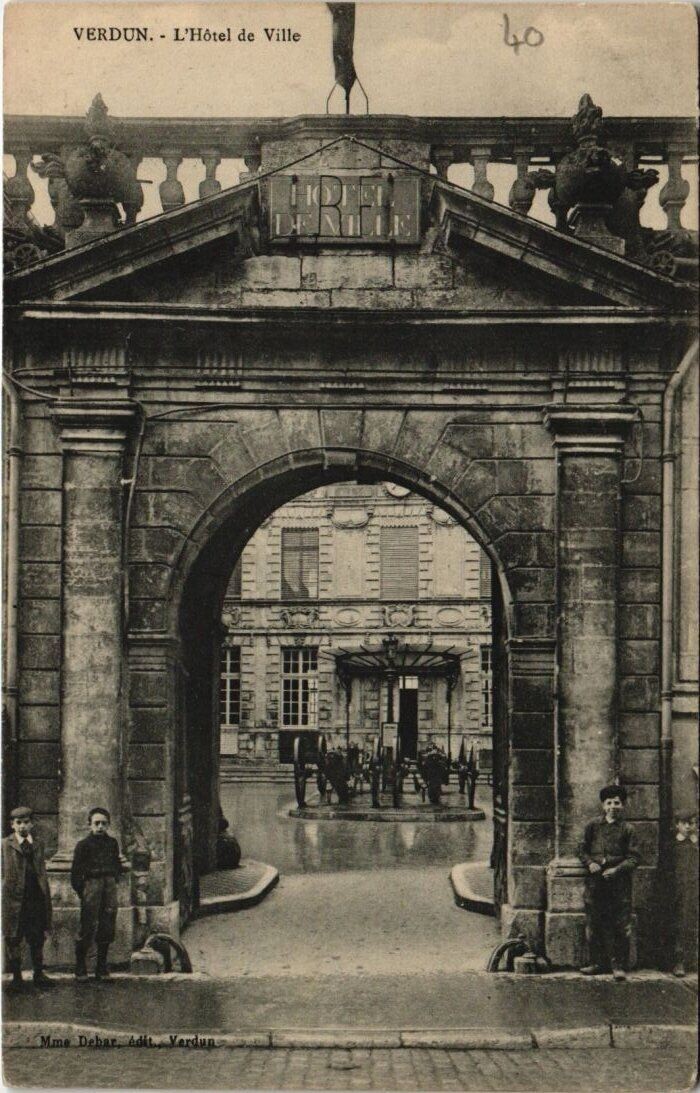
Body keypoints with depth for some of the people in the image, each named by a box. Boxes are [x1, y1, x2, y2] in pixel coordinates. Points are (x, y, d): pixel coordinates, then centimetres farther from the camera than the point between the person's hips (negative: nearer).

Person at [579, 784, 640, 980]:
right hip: (595, 881, 2)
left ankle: (619, 966, 2)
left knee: (621, 927, -3)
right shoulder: (593, 826, 9)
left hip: (619, 883, -2)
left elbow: (634, 858, 1)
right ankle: (597, 962, 14)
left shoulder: (627, 829, 4)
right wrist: (590, 863, -6)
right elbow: (583, 850, 14)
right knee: (594, 925, 5)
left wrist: (617, 869, -14)